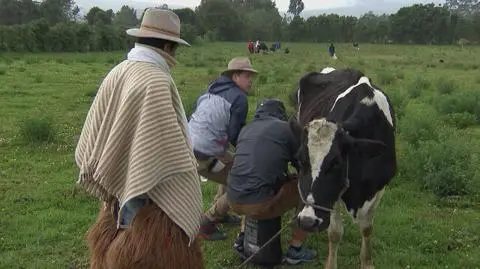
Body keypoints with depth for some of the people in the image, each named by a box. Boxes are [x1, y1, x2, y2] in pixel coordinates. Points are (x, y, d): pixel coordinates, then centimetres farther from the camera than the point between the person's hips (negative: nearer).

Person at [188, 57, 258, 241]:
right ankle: (207, 224, 10)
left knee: (233, 166, 26)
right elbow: (235, 135, -12)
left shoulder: (211, 90, 13)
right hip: (203, 157, -9)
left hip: (188, 144, 9)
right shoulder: (239, 98, -12)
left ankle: (220, 213, 36)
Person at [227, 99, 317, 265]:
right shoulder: (286, 128, 3)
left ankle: (242, 238, 30)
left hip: (233, 200, 7)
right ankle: (296, 249, 16)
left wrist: (284, 175, 37)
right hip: (259, 204, -6)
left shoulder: (246, 129, 19)